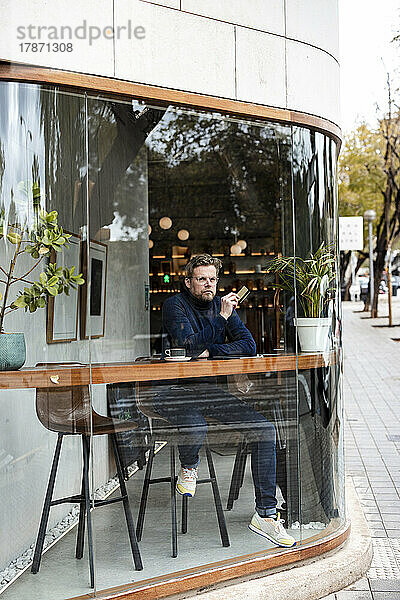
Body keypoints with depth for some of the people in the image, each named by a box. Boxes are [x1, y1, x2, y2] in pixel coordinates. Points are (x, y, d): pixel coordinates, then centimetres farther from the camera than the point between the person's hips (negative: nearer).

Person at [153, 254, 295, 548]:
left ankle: (266, 514, -5)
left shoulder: (222, 304, 12)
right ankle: (189, 468, 2)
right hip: (178, 391, -5)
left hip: (213, 390, 5)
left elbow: (249, 346, 0)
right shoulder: (175, 305, -4)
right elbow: (186, 346, -20)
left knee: (265, 429, -13)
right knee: (196, 428, -38)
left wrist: (210, 351, -13)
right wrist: (221, 317, -17)